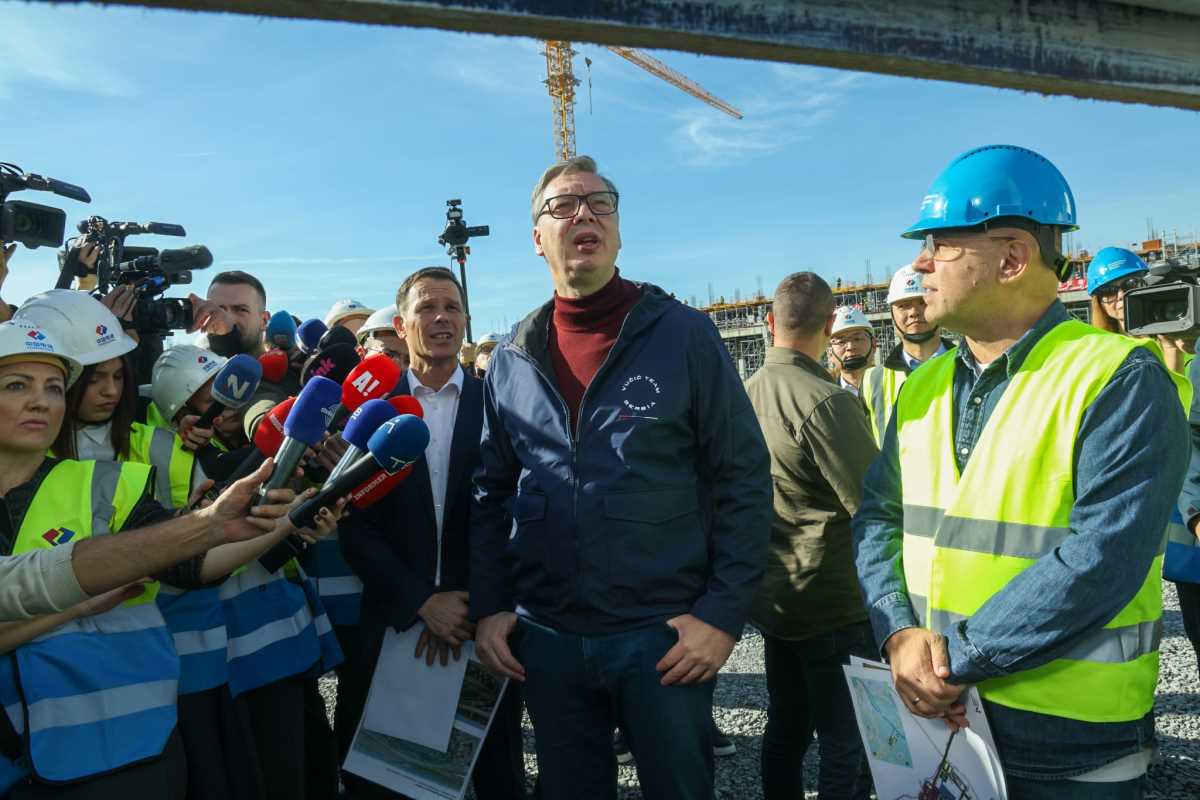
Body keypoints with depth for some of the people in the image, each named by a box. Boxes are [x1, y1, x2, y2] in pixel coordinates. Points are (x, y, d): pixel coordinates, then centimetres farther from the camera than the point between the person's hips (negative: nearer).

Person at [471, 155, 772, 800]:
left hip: (665, 636, -2)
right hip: (545, 639, 3)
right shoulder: (512, 360, 5)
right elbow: (490, 496, 10)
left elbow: (743, 480, -6)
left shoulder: (684, 335, -5)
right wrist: (488, 608, 3)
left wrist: (723, 613, -11)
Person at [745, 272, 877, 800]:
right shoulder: (824, 400, -21)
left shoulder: (750, 391, 3)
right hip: (832, 602, -8)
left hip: (774, 595, 8)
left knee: (785, 727, 19)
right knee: (847, 745, 4)